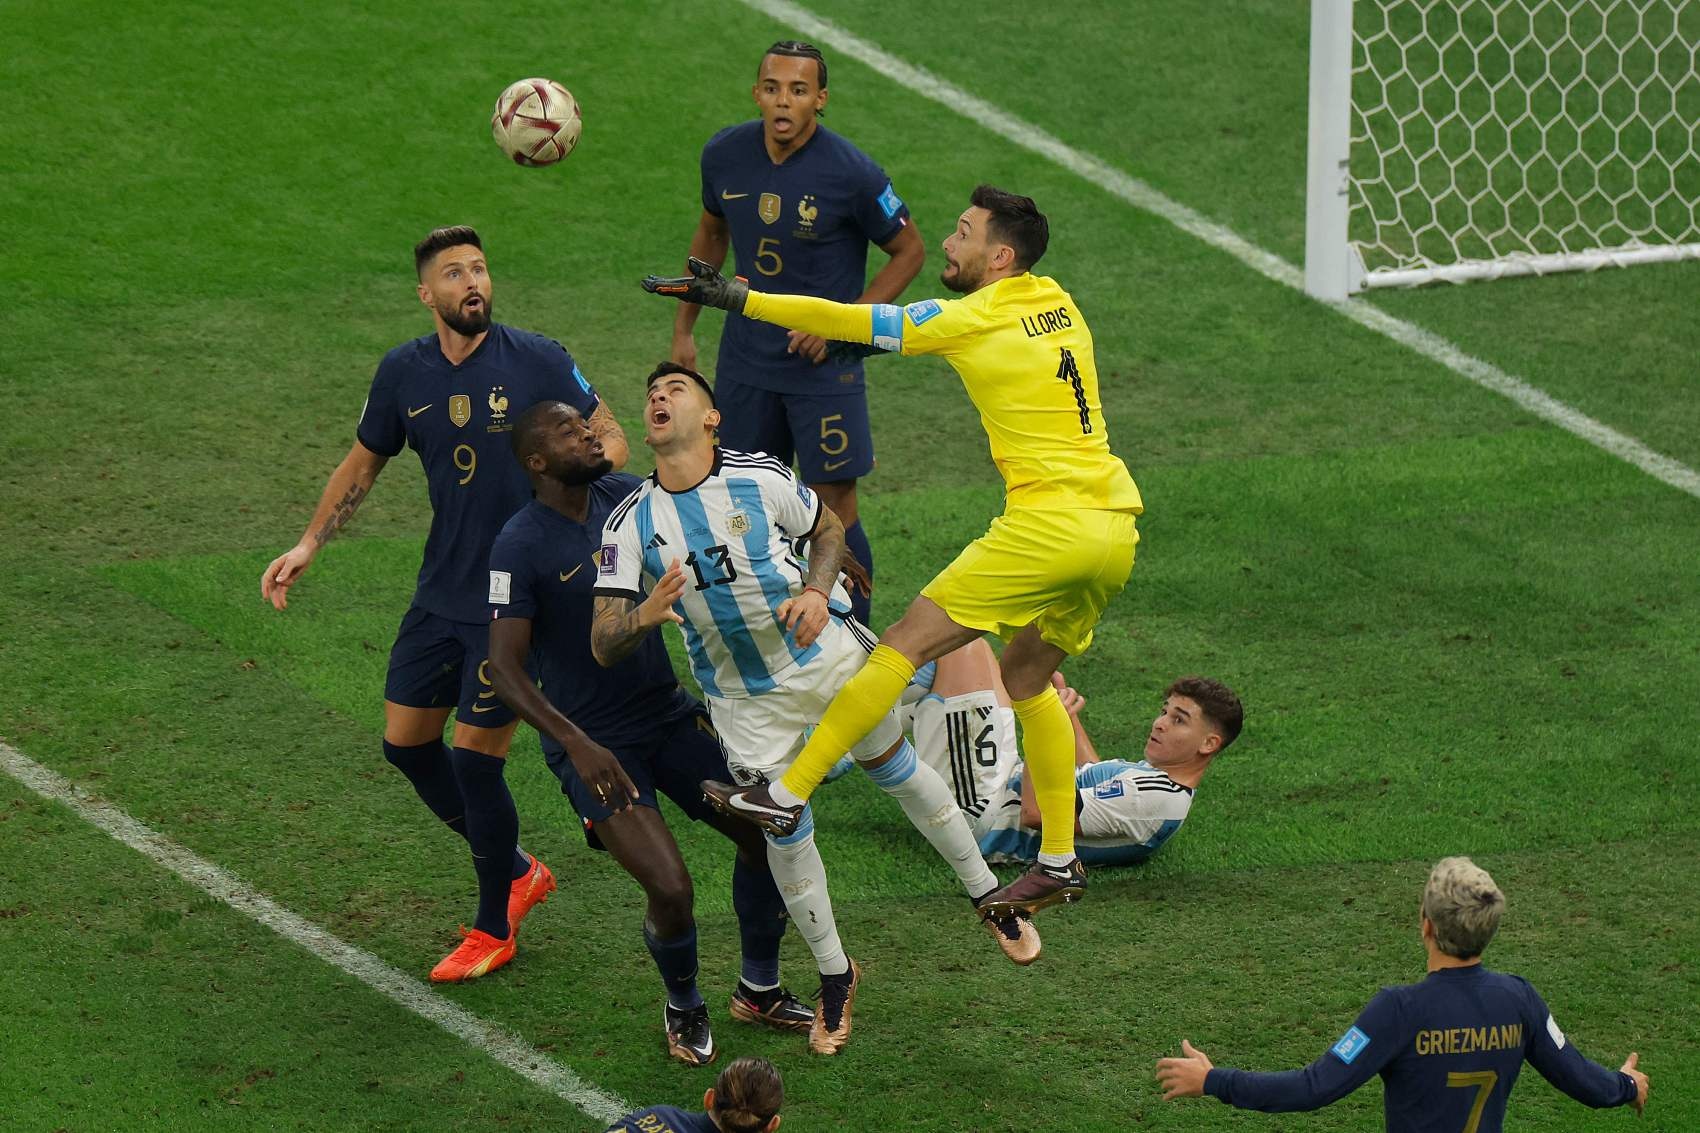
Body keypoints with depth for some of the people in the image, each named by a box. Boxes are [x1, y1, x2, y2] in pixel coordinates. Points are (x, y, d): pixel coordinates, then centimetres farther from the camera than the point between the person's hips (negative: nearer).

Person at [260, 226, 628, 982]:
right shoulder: (404, 372, 2)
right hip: (441, 593, 6)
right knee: (406, 743, 10)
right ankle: (516, 872, 31)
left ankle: (495, 930, 15)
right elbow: (363, 463, 16)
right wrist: (310, 544, 10)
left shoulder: (538, 361, -11)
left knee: (476, 757, -5)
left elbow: (611, 439, -3)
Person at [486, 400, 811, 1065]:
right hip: (595, 744, -7)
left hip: (670, 712, 7)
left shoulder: (621, 495, -1)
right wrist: (578, 744, -35)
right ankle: (683, 1008, 13)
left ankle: (760, 990, 28)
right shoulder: (520, 547, -19)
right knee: (669, 887, -19)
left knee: (768, 835, 3)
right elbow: (504, 669, -23)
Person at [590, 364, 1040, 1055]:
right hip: (745, 698, 0)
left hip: (829, 653, 0)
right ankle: (834, 977, 20)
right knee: (785, 833, -1)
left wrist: (817, 590, -13)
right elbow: (603, 645, -16)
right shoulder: (631, 524, -13)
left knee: (895, 771, 13)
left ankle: (988, 895, 35)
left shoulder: (761, 477, -14)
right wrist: (643, 615, -38)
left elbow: (828, 527, 6)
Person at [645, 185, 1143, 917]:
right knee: (1026, 678, 21)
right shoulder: (1057, 303, 15)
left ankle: (789, 794, -5)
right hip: (1116, 531, 8)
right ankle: (1059, 863, 21)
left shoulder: (974, 319, -6)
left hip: (1050, 522, -8)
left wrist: (734, 298, -1)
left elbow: (847, 323, -6)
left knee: (905, 644, -5)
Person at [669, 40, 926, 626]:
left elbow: (909, 251, -6)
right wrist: (684, 326, 15)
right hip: (745, 359, 5)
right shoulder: (725, 155, -5)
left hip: (824, 364, -5)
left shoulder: (852, 174, -18)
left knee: (834, 507, -5)